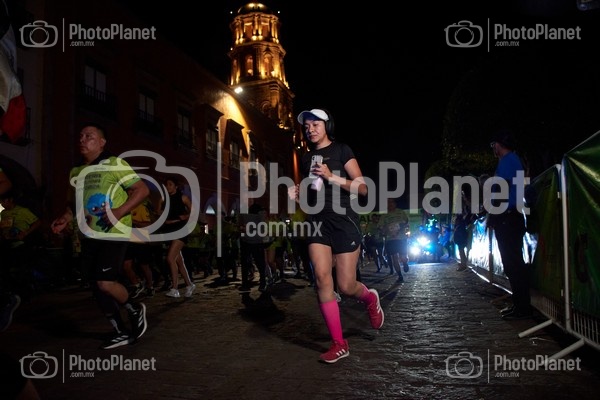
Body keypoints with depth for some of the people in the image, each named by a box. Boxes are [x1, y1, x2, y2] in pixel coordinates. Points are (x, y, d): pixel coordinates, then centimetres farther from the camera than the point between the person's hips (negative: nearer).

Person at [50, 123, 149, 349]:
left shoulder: (114, 164, -7)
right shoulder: (76, 172, 14)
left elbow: (142, 189, -11)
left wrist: (119, 212, -23)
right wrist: (65, 218, 6)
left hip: (114, 234, -7)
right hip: (89, 236, 8)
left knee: (105, 282, -17)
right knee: (97, 287, 9)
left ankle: (135, 310, 13)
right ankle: (121, 333, 23)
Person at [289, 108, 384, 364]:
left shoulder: (341, 150, 1)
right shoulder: (306, 158, 16)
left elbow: (362, 188, -5)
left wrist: (332, 177, -17)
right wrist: (298, 195, 4)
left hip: (343, 221, -4)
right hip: (317, 221, 5)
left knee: (346, 286, -5)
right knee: (322, 278, -11)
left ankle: (370, 298, 32)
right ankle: (339, 344, -1)